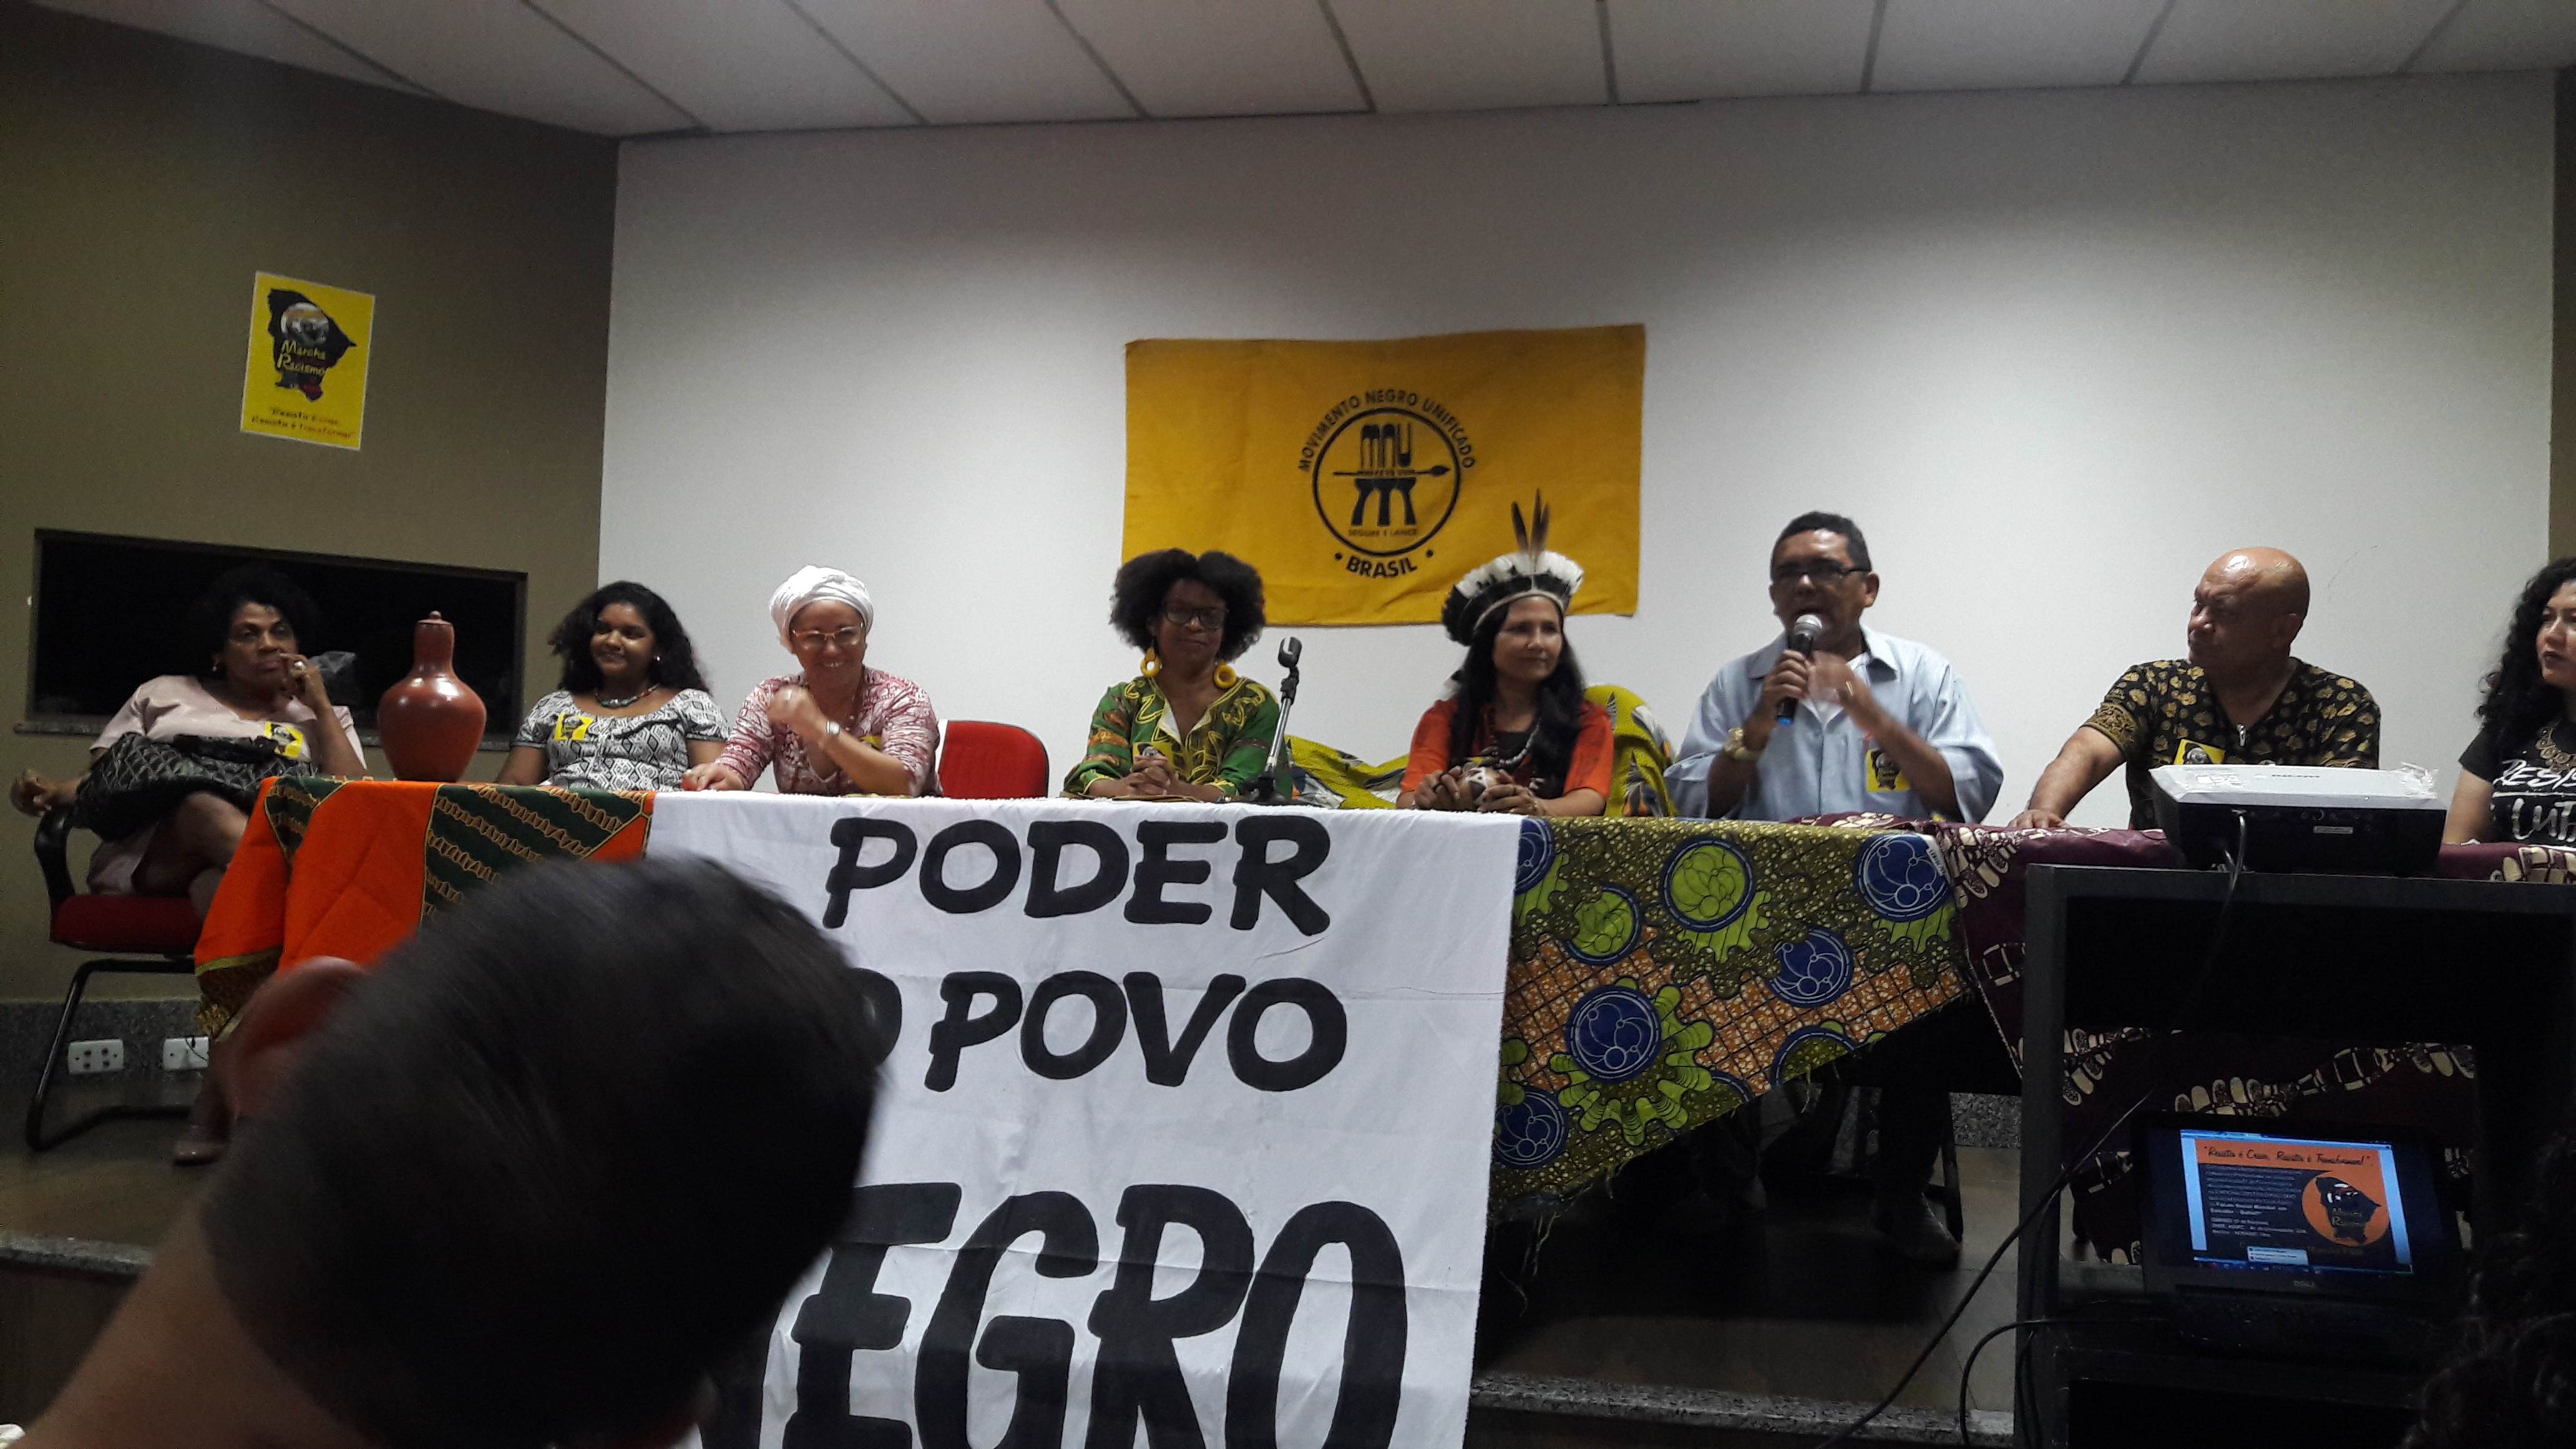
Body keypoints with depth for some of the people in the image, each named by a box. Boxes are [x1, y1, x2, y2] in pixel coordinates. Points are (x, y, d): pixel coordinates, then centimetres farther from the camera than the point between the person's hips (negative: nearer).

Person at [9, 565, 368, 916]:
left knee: (219, 881, -40)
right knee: (205, 808, -39)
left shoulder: (323, 716, 27)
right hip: (150, 855, 0)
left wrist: (321, 708, 12)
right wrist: (55, 791, 0)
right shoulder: (163, 694, 29)